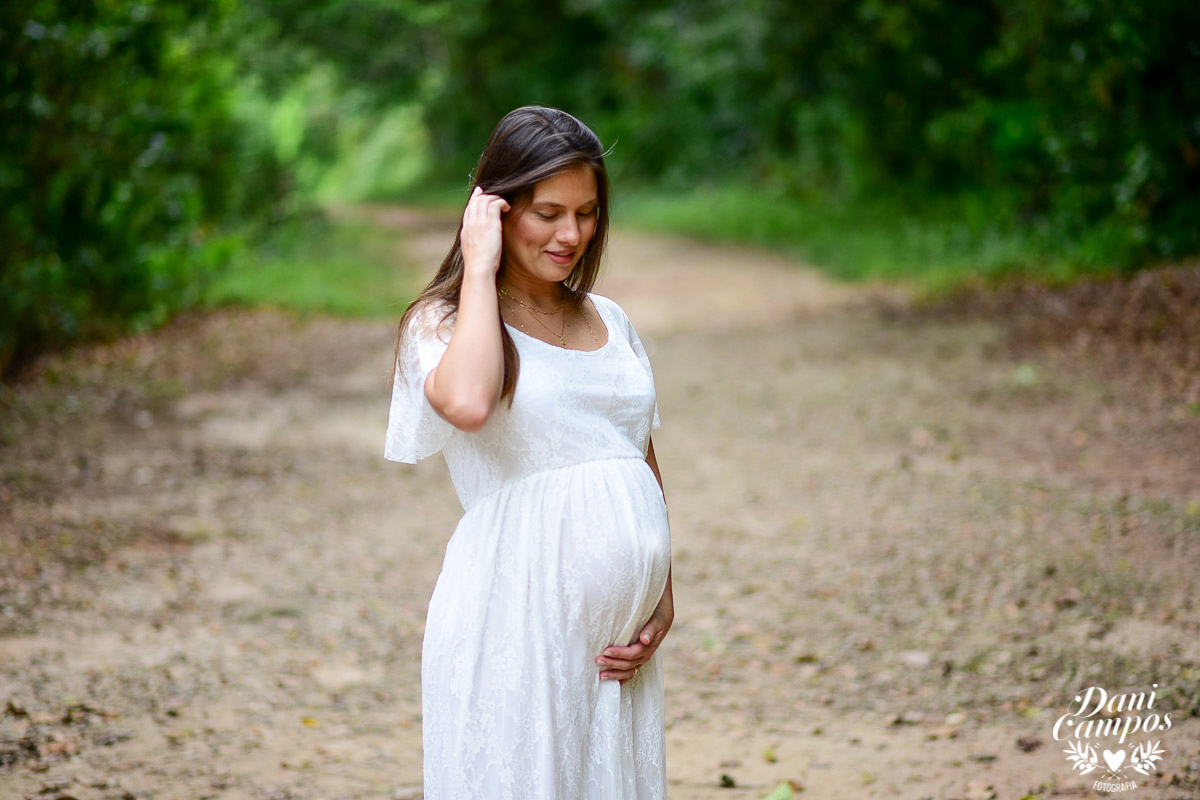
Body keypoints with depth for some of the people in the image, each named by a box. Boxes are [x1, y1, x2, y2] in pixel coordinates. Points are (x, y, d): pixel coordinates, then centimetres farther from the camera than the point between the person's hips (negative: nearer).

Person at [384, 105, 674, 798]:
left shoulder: (611, 321, 15)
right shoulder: (443, 323, -2)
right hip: (514, 627, -5)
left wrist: (663, 600, 6)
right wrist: (481, 268, -14)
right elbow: (468, 403, -26)